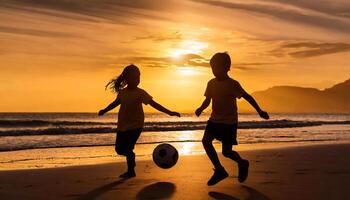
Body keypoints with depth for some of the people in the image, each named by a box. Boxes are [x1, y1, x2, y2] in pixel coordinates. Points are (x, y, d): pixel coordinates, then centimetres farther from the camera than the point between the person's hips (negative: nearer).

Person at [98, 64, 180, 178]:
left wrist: (169, 112, -19)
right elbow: (116, 103, 22)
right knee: (119, 149, 9)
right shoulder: (122, 92, 3)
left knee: (128, 148, -12)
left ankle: (131, 171, 7)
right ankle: (131, 158, 40)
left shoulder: (140, 93, -9)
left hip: (135, 125, -5)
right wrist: (105, 110, 33)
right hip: (122, 126, 5)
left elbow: (153, 104, -13)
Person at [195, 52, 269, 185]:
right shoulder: (211, 83, 2)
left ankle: (242, 164, 30)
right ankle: (219, 170, -1)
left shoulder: (233, 84, -12)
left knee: (226, 152, -4)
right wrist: (201, 108, -13)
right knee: (206, 141, -15)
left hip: (229, 122, -5)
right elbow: (207, 100, 8)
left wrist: (260, 111, -6)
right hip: (214, 119, 5)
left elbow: (247, 96, -5)